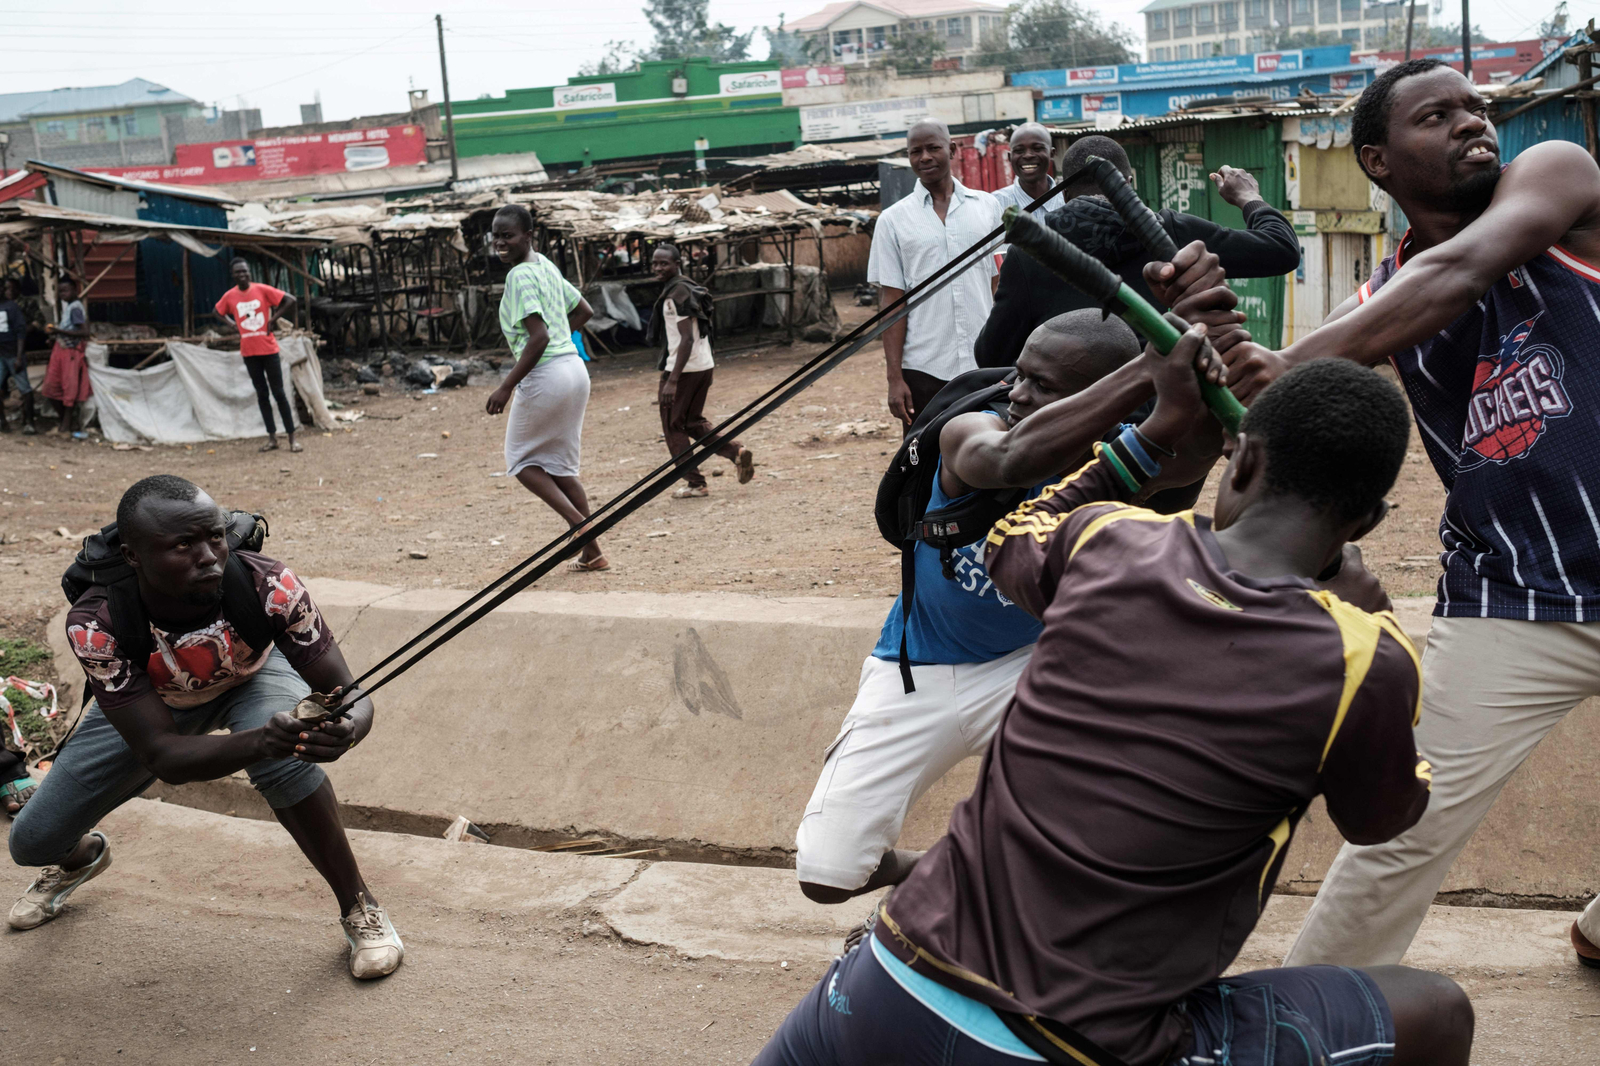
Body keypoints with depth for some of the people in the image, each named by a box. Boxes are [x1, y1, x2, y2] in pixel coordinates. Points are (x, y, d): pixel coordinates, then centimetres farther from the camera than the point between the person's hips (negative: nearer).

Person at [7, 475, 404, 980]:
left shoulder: (268, 585, -38)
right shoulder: (95, 624, -37)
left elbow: (351, 694, -33)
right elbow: (162, 757, -39)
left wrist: (345, 729, -58)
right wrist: (258, 742, -58)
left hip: (252, 678, -1)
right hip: (148, 702, 1)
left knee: (286, 758, -34)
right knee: (33, 841, 0)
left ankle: (359, 907, -12)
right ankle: (83, 856, 41)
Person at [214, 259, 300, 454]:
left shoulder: (262, 289, -7)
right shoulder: (229, 296, 2)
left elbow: (290, 300, -7)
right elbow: (218, 312, 20)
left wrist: (273, 319, -9)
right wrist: (233, 324, 4)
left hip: (269, 349, -3)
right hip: (249, 352, 3)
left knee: (278, 392, -1)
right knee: (262, 394, 8)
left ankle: (292, 437, 2)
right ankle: (272, 437, 13)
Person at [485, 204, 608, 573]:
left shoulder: (520, 276, -13)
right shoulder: (547, 266, 14)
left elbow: (538, 337, -22)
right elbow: (583, 311, 24)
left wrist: (507, 387, -19)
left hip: (545, 375, -9)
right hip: (574, 368, 9)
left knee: (521, 459, 9)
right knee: (559, 466, 15)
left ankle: (579, 522, -7)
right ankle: (592, 552, 14)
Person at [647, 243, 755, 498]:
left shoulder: (676, 294, -16)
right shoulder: (688, 289, 14)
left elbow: (687, 339, -23)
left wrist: (672, 380, -27)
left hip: (684, 369, -9)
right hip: (704, 365, 9)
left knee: (673, 427, 3)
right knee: (693, 421, 20)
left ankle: (695, 483, 5)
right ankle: (737, 451, 7)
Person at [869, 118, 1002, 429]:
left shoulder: (986, 206, 8)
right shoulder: (893, 220, 4)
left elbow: (1000, 287, 9)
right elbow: (892, 301, 2)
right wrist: (894, 378, -4)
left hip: (985, 366, 1)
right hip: (923, 369, -1)